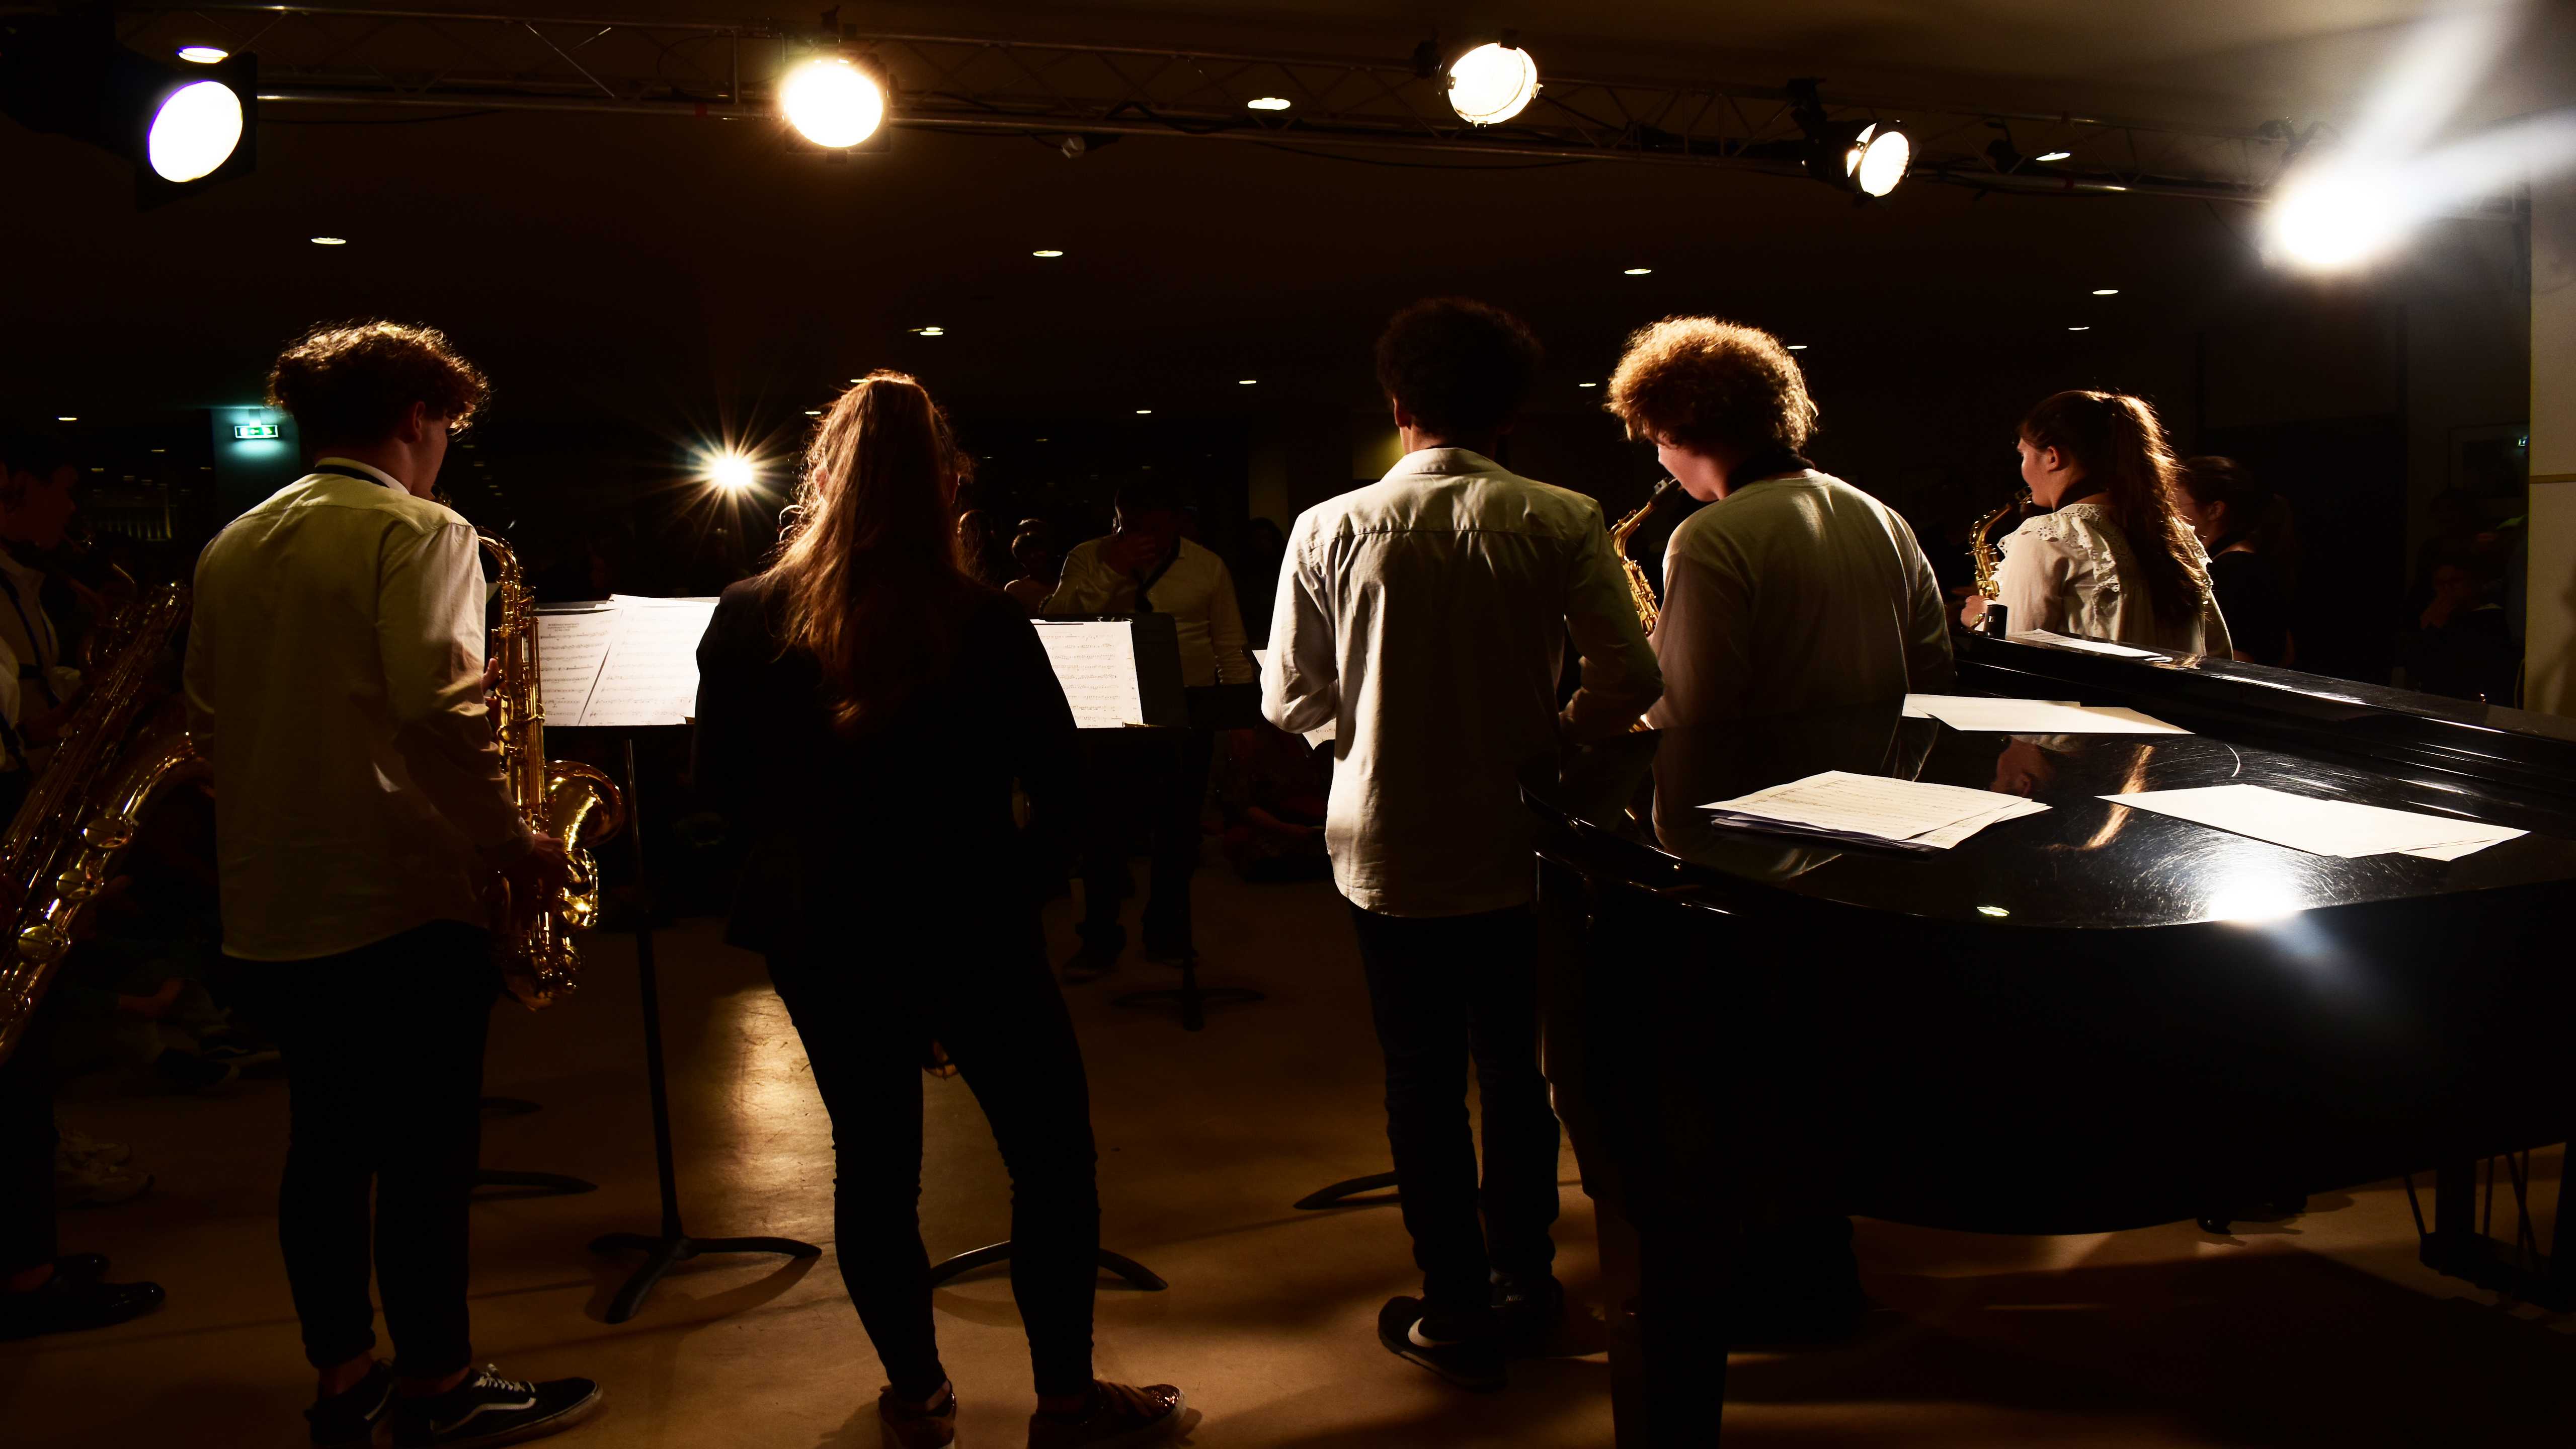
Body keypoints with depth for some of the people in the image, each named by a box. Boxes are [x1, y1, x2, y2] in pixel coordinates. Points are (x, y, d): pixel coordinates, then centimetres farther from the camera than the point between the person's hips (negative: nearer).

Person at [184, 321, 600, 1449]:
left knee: (327, 1140, 15)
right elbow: (437, 705, -23)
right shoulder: (416, 530, -11)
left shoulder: (233, 547, 13)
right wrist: (513, 844, -14)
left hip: (269, 900, 8)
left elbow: (208, 718, 16)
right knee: (427, 1148, 2)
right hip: (396, 891, -7)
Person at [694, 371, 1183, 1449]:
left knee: (873, 1157, 16)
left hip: (818, 930, 3)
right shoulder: (984, 624, -15)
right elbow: (1059, 784, -6)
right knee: (1052, 1148, 12)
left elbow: (720, 784, 2)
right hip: (966, 925, -3)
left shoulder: (748, 620, -8)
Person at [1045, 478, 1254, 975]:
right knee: (1106, 821, -2)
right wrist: (1114, 573, -18)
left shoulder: (1208, 568, 4)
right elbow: (1058, 624, -11)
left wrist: (1242, 716, -2)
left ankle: (1168, 930, 22)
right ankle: (1100, 938, 12)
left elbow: (1231, 650, 6)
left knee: (1179, 823, 6)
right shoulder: (1088, 559, 3)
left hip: (1191, 707, 1)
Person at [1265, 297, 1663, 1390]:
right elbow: (1630, 684, -12)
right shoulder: (1562, 524, -10)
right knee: (1515, 1065, 18)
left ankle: (1457, 1313, 20)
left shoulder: (1330, 530, -9)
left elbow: (1291, 701, -4)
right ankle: (1524, 1281, 31)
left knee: (1423, 1079, 11)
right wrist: (1544, 732, 5)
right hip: (1514, 842, 1)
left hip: (1389, 850, -1)